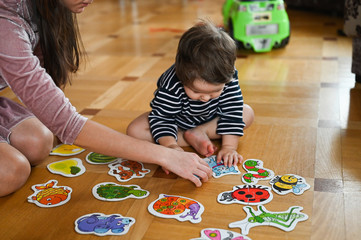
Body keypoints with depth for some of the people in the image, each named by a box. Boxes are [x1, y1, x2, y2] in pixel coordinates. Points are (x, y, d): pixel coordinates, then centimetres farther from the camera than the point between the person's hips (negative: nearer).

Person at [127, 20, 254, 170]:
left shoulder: (228, 78, -31)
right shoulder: (171, 85, -39)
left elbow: (232, 113, -24)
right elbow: (162, 117, -31)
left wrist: (229, 147, -30)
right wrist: (170, 145, -44)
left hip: (210, 119, 2)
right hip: (177, 120, -2)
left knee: (247, 114, -15)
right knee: (134, 131, -23)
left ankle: (196, 134, -19)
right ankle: (191, 139, -19)